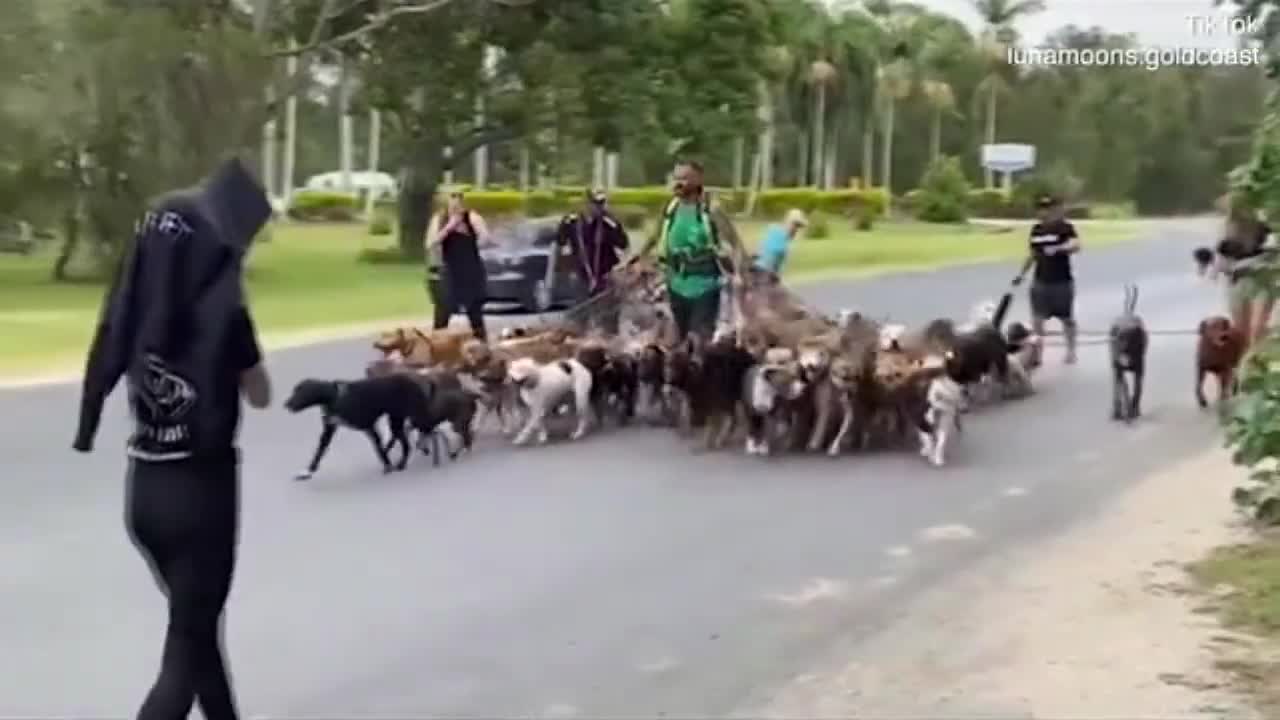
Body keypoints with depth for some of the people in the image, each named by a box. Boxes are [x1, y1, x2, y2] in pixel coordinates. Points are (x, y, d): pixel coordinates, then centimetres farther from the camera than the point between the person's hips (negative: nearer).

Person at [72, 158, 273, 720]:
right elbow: (260, 396, -4)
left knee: (196, 625, 24)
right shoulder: (225, 314, -16)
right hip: (202, 488, -6)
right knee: (187, 645, 3)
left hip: (144, 487, 6)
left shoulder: (136, 309, -1)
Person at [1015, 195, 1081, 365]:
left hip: (1062, 281, -4)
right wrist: (1021, 274, 16)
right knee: (1037, 318, -4)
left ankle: (1071, 351, 29)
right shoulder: (1036, 230, 5)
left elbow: (1076, 246, -30)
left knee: (1066, 318, 12)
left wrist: (1058, 248, -45)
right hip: (1040, 281, 4)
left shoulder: (1066, 228, -11)